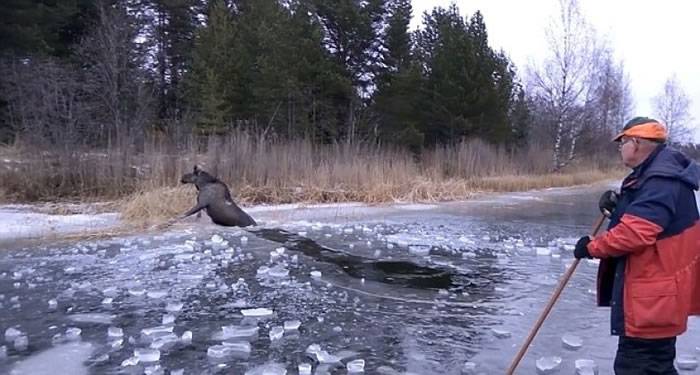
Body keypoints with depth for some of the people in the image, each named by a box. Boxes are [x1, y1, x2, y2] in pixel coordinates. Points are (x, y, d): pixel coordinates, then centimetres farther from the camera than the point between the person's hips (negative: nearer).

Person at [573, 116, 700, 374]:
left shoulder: (662, 181, -22)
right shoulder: (654, 176, 13)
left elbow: (635, 233, -30)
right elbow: (643, 218, 23)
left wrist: (592, 247, -16)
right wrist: (617, 206, 3)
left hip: (653, 298, -11)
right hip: (653, 294, 11)